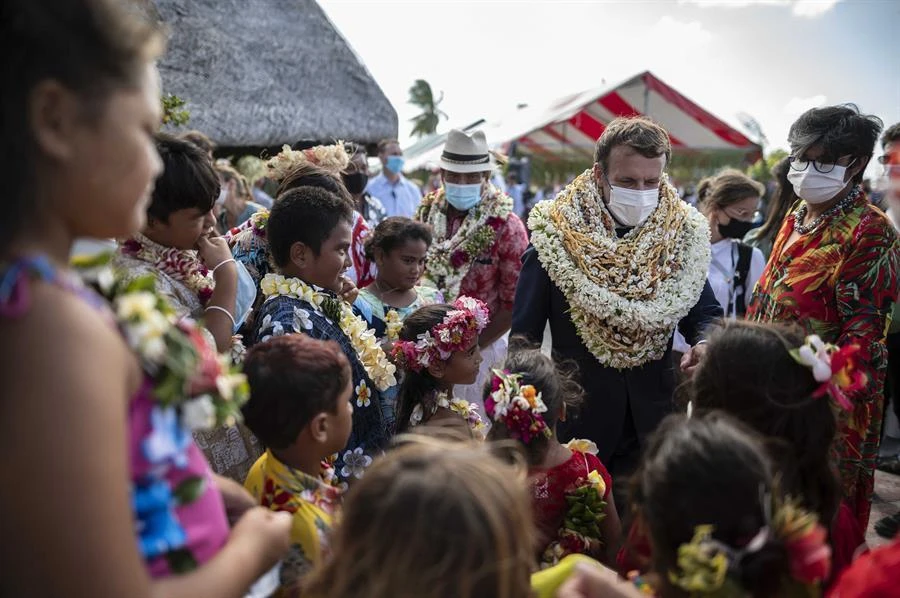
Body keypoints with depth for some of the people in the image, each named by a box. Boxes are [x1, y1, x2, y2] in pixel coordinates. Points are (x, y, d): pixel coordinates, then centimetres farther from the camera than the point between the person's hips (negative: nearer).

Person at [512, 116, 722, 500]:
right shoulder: (557, 231, -12)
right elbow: (524, 335, -7)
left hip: (654, 419, 3)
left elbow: (705, 312, 6)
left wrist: (706, 343, -18)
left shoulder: (682, 232, -3)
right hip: (575, 420, -2)